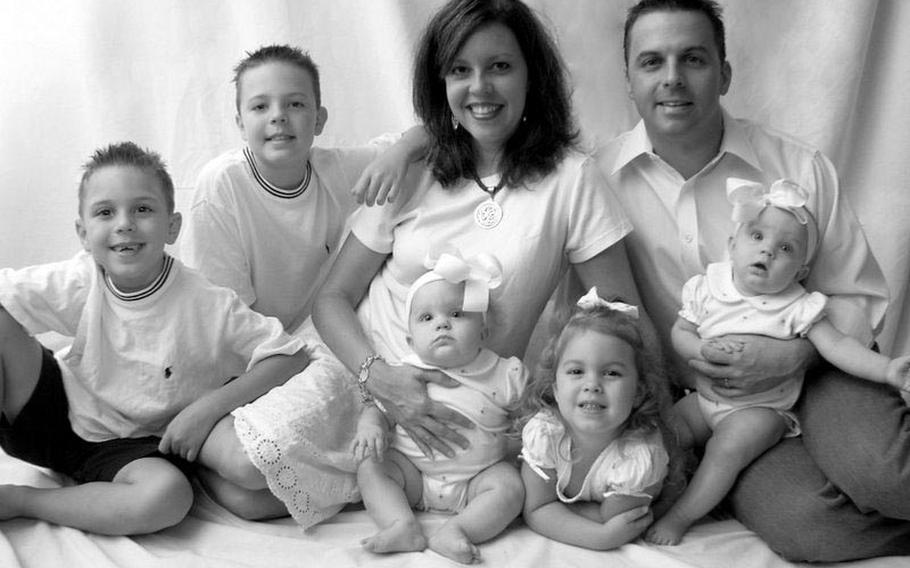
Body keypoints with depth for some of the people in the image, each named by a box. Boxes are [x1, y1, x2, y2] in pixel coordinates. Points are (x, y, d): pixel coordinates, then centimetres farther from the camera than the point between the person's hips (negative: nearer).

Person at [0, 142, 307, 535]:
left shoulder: (207, 306, -20)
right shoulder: (77, 284, -13)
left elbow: (292, 355, -19)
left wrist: (208, 407, -25)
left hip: (131, 445, -1)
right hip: (54, 416, 2)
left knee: (170, 496, -36)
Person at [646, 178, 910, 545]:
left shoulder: (797, 307, -12)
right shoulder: (707, 288, -4)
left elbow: (837, 345, -16)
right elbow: (680, 332, 0)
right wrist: (703, 347, -22)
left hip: (760, 408, -4)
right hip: (706, 398, 4)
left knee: (727, 449, -25)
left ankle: (680, 517, -12)